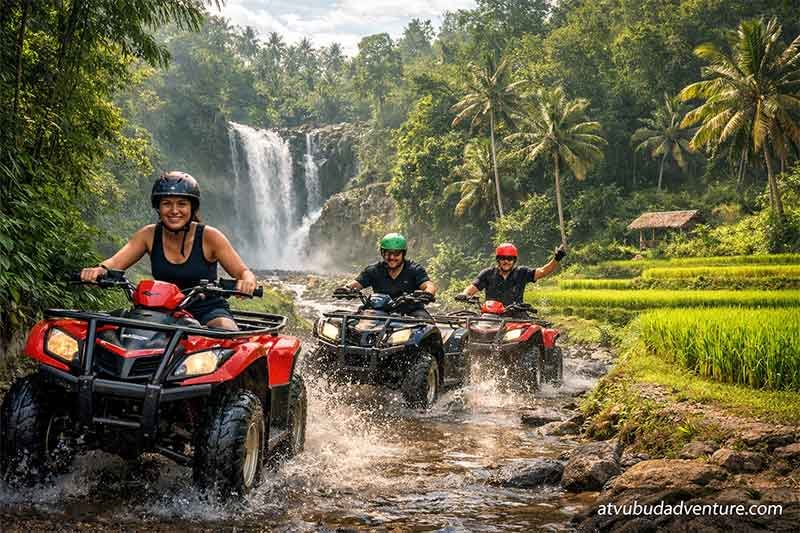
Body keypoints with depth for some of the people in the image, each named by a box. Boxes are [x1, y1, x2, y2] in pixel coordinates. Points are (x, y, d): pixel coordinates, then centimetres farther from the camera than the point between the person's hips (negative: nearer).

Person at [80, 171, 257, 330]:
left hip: (208, 310, -3)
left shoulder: (209, 236, -10)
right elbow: (115, 262, -9)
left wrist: (247, 281, -38)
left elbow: (243, 272, -13)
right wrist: (99, 269, -34)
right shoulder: (150, 235, -1)